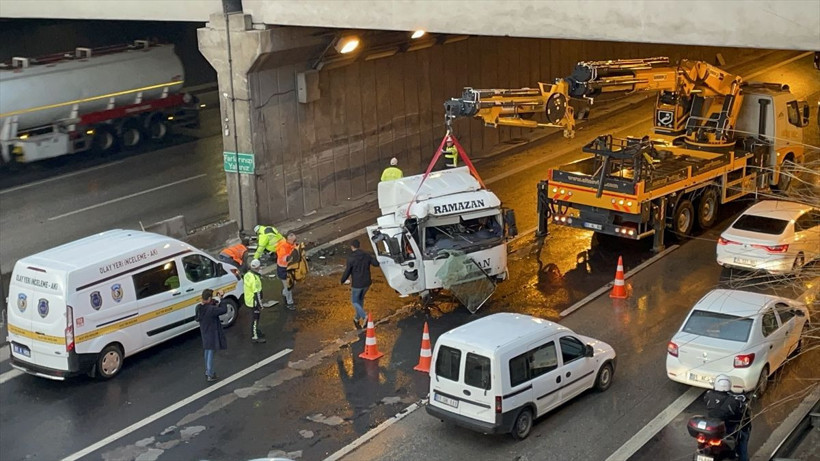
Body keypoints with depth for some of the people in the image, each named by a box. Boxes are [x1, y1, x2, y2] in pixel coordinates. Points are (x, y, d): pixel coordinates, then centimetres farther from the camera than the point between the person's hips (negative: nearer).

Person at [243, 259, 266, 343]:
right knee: (255, 318, 4)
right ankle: (255, 337, 15)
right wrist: (260, 305, -19)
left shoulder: (247, 274, 0)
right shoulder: (255, 279, -29)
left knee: (256, 317, 25)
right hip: (254, 301, -9)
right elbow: (257, 293, -26)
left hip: (248, 299, 9)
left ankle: (256, 331, 41)